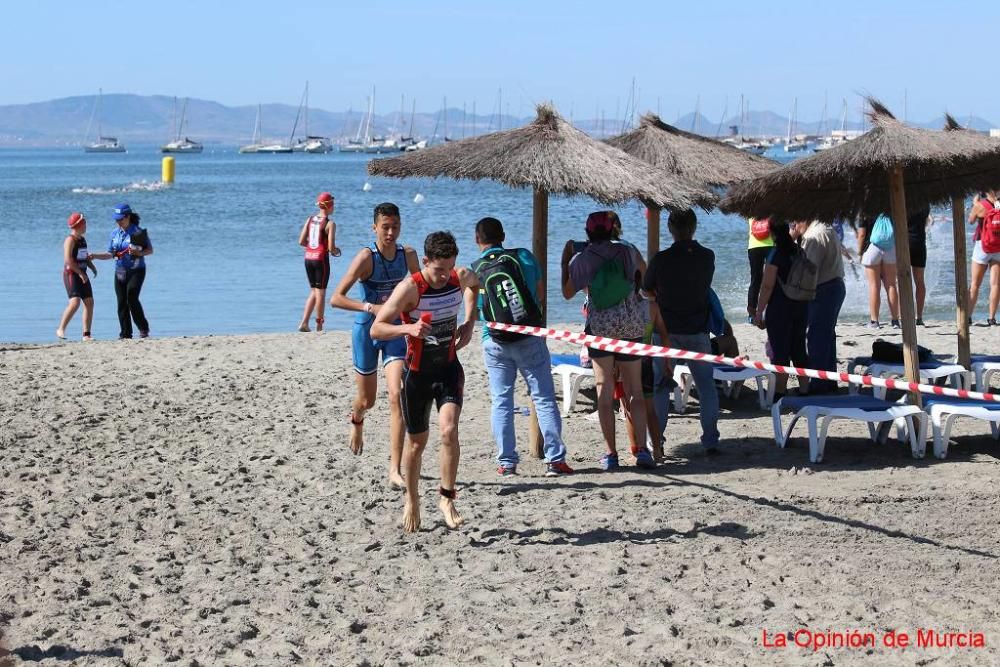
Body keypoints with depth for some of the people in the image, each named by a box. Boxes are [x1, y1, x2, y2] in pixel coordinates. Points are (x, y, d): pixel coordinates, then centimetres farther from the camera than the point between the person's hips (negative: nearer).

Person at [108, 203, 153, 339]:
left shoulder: (138, 232, -6)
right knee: (122, 302, 2)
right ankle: (125, 334, 8)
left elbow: (150, 250, -2)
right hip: (120, 271, 6)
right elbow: (110, 253, 16)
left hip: (136, 270, -6)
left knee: (132, 299, -18)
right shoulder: (115, 233, 11)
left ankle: (144, 329, -5)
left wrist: (140, 253, -21)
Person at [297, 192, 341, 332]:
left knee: (314, 291, 17)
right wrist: (335, 251, 7)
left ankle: (304, 323, 9)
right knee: (320, 293, 5)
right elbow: (331, 247, -15)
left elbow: (301, 241, 4)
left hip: (308, 258, 5)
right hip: (321, 259, -5)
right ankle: (319, 326, 10)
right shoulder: (330, 224, -10)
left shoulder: (310, 219, 5)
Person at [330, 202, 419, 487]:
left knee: (396, 396, -13)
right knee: (367, 399, 12)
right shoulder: (366, 257, -17)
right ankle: (356, 421, 53)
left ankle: (395, 470, -12)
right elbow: (336, 298, -21)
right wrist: (370, 307, -33)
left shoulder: (408, 254, -3)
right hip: (367, 330, -2)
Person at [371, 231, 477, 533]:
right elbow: (376, 329, -22)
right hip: (418, 372, -2)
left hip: (449, 367, 2)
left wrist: (469, 323, 6)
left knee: (449, 431, -19)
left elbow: (474, 284, 20)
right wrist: (408, 328, -40)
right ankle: (412, 502, 31)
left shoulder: (460, 278, -9)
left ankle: (447, 498, -6)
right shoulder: (410, 287, -22)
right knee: (417, 442, 11)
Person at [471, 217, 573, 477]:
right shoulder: (522, 257, -2)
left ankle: (506, 462, 4)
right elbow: (541, 290, 8)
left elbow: (473, 311, 5)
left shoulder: (474, 270, -1)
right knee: (544, 399, 3)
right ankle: (555, 459, 0)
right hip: (529, 339, -1)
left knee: (501, 402, 8)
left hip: (496, 343, 1)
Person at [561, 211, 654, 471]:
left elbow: (568, 293, 8)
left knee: (605, 390, 4)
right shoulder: (628, 251, 2)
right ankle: (641, 450, 2)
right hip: (631, 327, 2)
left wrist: (565, 259, 16)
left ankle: (610, 453, -1)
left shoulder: (581, 259, -3)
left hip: (600, 327, -2)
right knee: (635, 389, 7)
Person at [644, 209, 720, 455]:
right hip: (698, 330, 2)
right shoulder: (708, 257, -2)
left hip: (667, 330, -2)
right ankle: (710, 441, 7)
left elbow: (647, 289, 3)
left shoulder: (661, 259, -11)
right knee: (706, 386, 9)